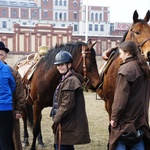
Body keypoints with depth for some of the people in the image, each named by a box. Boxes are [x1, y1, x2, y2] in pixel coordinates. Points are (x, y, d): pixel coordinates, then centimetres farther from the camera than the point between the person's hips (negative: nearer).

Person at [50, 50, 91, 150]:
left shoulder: (70, 81, -17)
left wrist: (56, 119, -15)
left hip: (67, 125, -10)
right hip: (67, 124, 10)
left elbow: (67, 104, -23)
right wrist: (57, 118, 13)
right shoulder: (66, 79, 16)